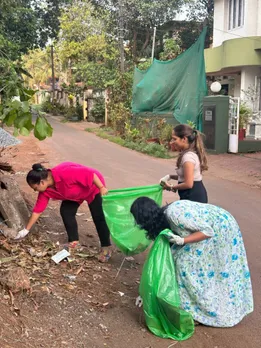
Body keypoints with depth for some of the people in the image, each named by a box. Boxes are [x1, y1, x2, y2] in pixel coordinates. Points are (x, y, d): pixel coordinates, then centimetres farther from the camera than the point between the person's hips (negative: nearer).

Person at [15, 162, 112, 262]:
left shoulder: (64, 173, -39)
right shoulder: (45, 191, -13)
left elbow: (90, 173, -35)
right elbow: (38, 210, -7)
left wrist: (102, 188, -31)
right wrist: (26, 229, -5)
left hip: (94, 186, -7)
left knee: (98, 217, -7)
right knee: (65, 211, -4)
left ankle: (106, 247, 5)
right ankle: (74, 241, 10)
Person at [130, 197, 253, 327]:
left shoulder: (174, 213, -30)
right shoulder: (162, 221, 0)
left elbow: (208, 231, -25)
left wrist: (182, 240, -35)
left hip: (221, 229, -8)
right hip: (215, 229, 9)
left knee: (187, 262, -8)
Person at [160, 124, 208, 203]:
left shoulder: (188, 156, -20)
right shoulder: (192, 153, 11)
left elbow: (188, 184, -23)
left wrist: (171, 187, -9)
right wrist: (170, 176, 10)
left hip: (193, 197, -10)